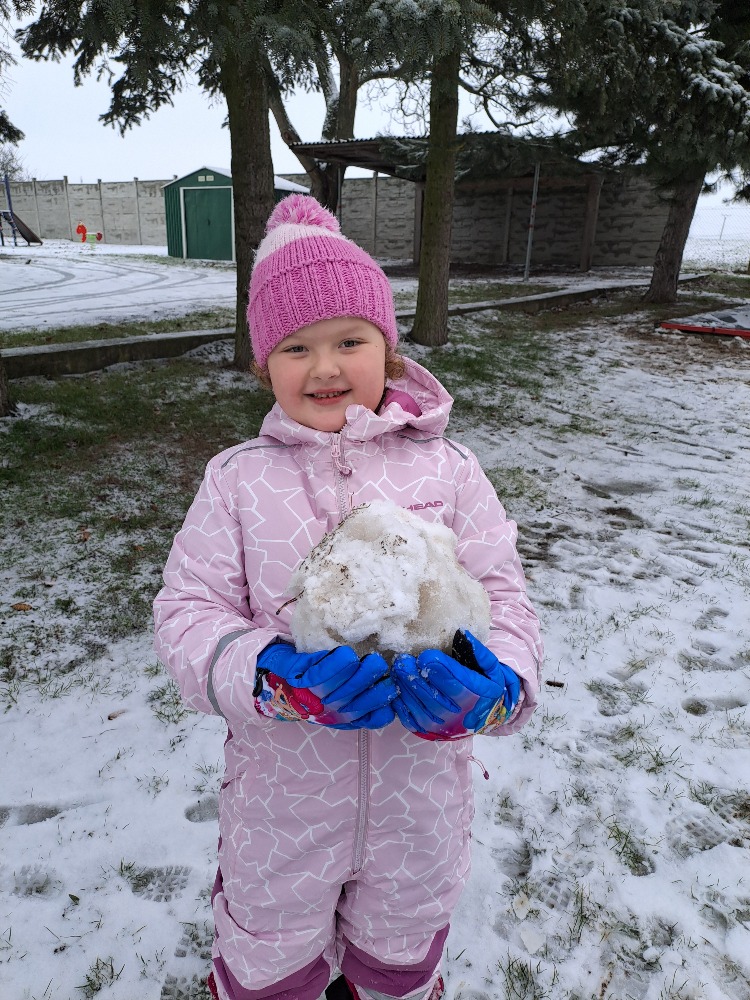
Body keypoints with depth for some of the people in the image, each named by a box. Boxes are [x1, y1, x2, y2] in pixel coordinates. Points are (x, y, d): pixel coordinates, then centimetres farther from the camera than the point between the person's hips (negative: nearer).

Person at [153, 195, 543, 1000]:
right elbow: (187, 610, -10)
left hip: (420, 791, 2)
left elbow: (500, 592, -7)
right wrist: (273, 678, -28)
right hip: (281, 802, -1)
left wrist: (494, 681, -28)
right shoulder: (238, 479, -8)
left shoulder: (446, 469, -7)